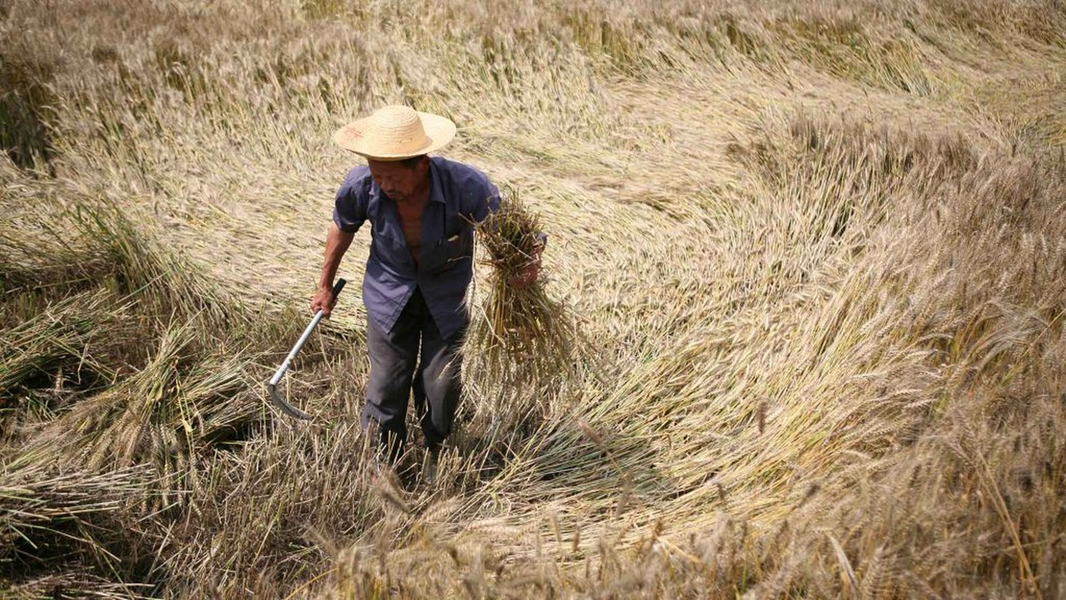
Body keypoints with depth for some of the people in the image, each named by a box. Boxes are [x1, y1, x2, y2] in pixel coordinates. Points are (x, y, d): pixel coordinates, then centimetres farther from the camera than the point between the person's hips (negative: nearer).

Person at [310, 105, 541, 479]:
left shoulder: (467, 187, -36)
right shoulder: (361, 185, -28)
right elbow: (342, 228, -4)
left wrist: (528, 264, -47)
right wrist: (325, 286, 10)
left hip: (447, 294, -1)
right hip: (390, 290, 1)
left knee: (441, 382, 10)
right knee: (386, 384, 5)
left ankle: (437, 453, 40)